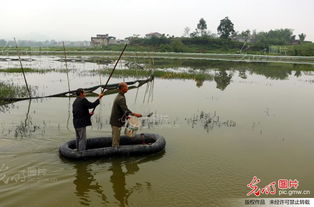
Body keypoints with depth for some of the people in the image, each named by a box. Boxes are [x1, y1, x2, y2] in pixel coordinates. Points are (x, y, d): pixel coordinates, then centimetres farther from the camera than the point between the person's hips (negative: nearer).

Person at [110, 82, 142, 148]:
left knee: (117, 138, 20)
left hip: (116, 121, 10)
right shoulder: (121, 98, -22)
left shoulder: (119, 96, 11)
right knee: (116, 139, 0)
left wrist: (125, 116, 17)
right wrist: (135, 114, -31)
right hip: (116, 122, -10)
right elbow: (125, 110, -31)